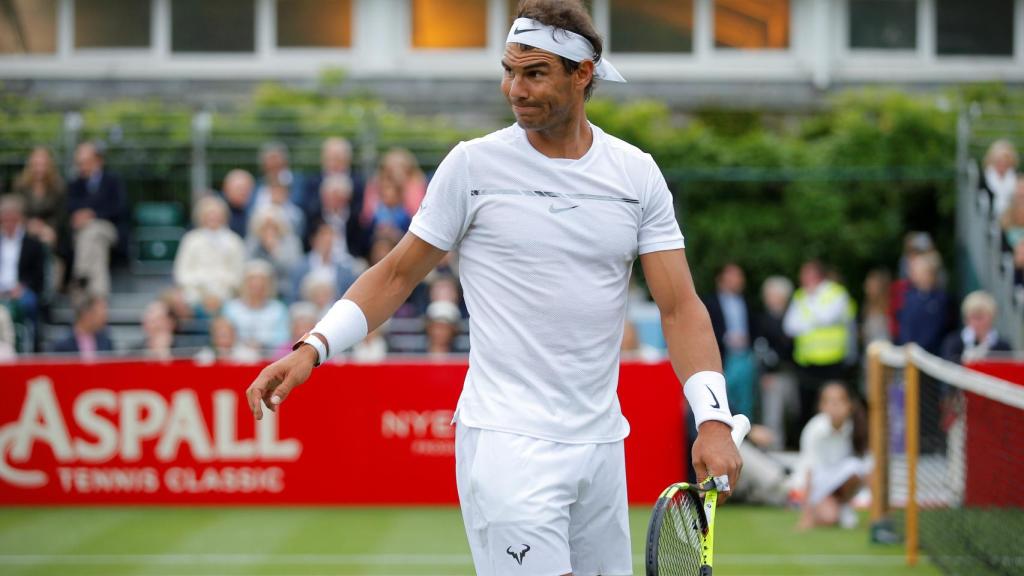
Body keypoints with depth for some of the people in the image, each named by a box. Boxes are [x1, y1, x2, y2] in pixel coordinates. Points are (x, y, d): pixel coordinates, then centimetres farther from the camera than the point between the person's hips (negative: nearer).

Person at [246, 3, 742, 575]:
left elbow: (681, 307, 1)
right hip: (508, 441, -4)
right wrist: (313, 347, -7)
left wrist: (714, 419, -11)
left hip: (602, 442, 4)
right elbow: (396, 275, 6)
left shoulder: (638, 174, 4)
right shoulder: (474, 164, -2)